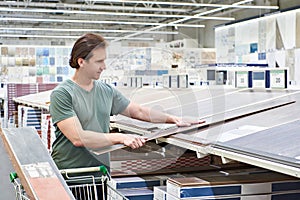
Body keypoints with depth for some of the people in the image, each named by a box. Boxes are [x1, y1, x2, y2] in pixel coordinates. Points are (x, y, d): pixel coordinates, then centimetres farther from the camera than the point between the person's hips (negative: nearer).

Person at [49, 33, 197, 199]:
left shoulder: (107, 91, 9)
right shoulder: (61, 94, -9)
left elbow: (138, 111, 19)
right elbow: (78, 138, -19)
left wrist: (173, 119, 11)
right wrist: (120, 138, -21)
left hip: (101, 172, 5)